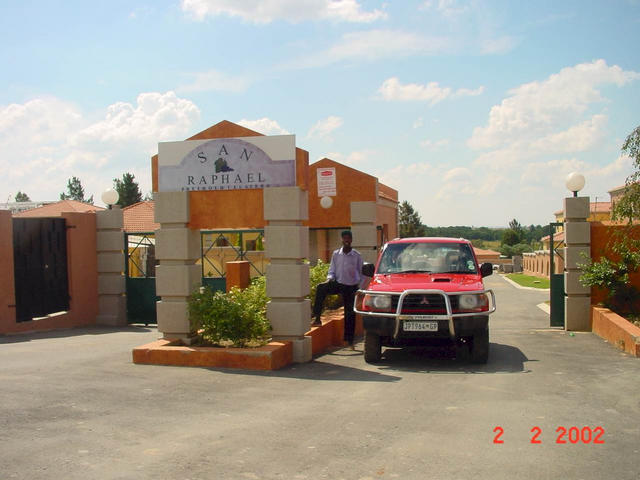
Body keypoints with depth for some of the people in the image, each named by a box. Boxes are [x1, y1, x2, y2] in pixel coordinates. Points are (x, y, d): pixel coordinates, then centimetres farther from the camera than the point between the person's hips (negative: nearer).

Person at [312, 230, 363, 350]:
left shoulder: (357, 256, 0)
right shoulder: (336, 254, 4)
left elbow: (361, 273, 5)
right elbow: (332, 270, 7)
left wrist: (359, 288, 0)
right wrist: (329, 279, -13)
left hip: (351, 287, -1)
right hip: (338, 284, 1)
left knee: (350, 314, 1)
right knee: (321, 288, -28)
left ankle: (349, 341, 14)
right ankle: (317, 318, -27)